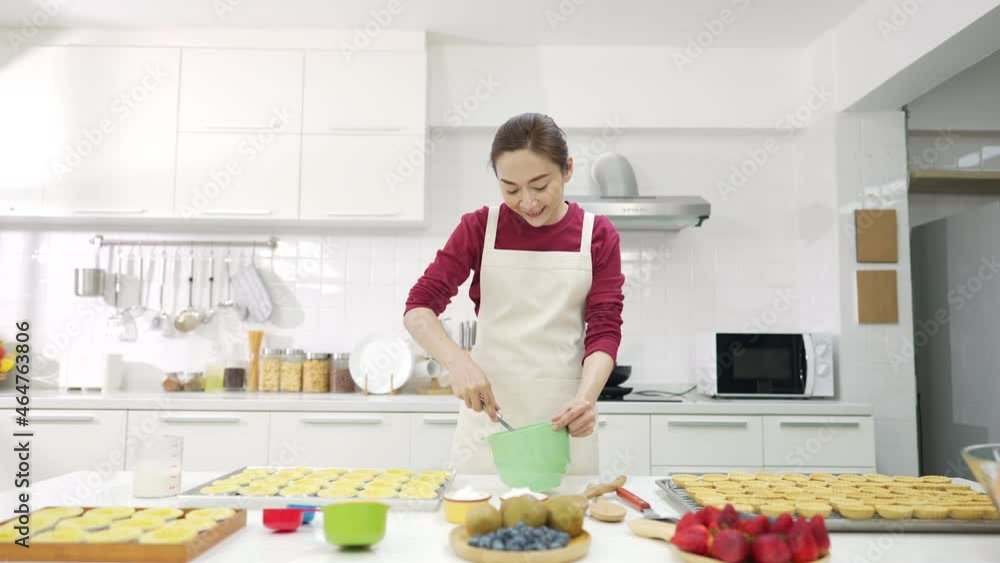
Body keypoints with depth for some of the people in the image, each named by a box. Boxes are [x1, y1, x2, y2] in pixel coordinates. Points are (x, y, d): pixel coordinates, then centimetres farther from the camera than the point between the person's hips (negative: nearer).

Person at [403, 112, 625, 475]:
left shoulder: (598, 236, 0)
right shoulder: (479, 228, 0)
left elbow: (604, 330, -5)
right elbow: (418, 307, -6)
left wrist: (585, 397, -24)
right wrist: (458, 361, -24)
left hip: (563, 420, 0)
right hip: (488, 410, 0)